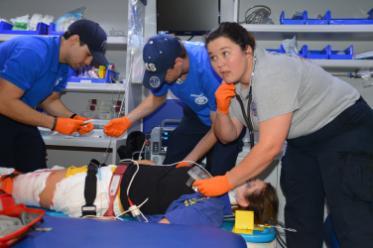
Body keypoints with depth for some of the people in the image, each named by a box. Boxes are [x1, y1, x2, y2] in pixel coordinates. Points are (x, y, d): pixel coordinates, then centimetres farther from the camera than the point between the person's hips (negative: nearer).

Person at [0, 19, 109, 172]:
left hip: (19, 116, 8)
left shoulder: (63, 66, -2)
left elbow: (49, 101, 9)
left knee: (36, 171, 7)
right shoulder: (33, 52, -28)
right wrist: (55, 123, -27)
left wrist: (73, 118, -10)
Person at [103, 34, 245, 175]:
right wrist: (128, 120, -11)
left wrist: (189, 161, -25)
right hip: (197, 115, 5)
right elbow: (158, 98, 3)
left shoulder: (208, 68, -37)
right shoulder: (163, 63, -20)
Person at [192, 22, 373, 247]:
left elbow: (270, 147, -32)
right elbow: (229, 136, 5)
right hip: (304, 140, 9)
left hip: (346, 129, -9)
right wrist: (222, 110, -15)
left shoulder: (273, 74, -28)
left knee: (353, 222, -15)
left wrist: (226, 182, -24)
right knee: (299, 214, 12)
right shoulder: (235, 83, -1)